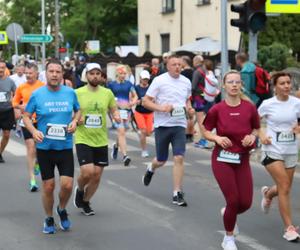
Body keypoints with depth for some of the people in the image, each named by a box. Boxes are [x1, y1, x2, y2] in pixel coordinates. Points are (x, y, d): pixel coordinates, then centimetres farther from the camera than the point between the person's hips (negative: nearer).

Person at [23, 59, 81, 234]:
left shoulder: (70, 93, -1)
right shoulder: (37, 94, -6)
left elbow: (78, 110, 16)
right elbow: (26, 116, 3)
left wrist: (75, 121, -5)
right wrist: (34, 131, -15)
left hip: (65, 147, 1)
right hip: (44, 148, -1)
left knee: (67, 185, -7)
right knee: (48, 187, 5)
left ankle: (62, 210, 25)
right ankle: (49, 219, 29)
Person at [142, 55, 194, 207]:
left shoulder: (186, 82, 8)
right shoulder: (159, 81, -6)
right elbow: (145, 101, -5)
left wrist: (188, 108, 4)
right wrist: (161, 108, -21)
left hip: (179, 125, 2)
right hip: (162, 125, -2)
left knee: (179, 158, -11)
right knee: (161, 160, 9)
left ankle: (177, 194, -4)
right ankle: (151, 169, 47)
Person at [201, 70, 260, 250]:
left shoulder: (250, 107, -3)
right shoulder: (217, 109, -7)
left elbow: (256, 128, 11)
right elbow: (205, 131, 2)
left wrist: (252, 136, -10)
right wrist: (217, 138, -17)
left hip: (243, 160, 3)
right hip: (222, 159, -3)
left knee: (246, 203, -1)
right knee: (233, 201, -7)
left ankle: (227, 213, 36)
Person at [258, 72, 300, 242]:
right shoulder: (268, 104, -7)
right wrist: (261, 135, -10)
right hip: (273, 150, -4)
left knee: (285, 188, 13)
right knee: (285, 187, -11)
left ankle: (268, 193, 50)